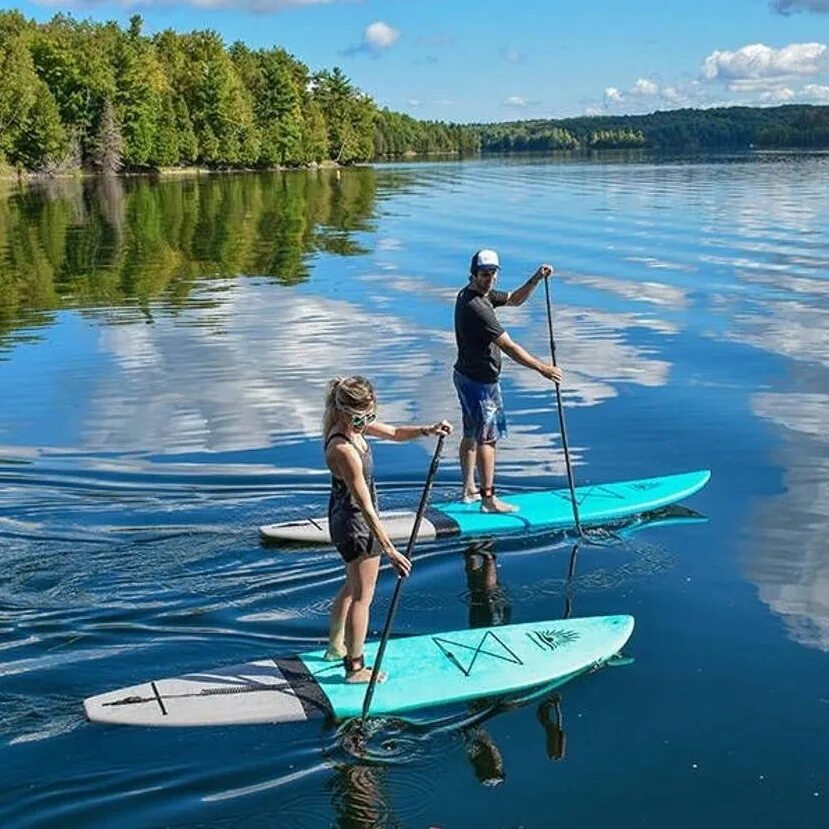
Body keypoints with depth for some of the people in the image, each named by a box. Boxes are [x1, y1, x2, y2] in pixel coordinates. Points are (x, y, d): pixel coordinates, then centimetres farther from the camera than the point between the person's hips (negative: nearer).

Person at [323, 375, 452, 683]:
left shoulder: (353, 426, -5)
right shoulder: (343, 450, -32)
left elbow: (395, 433, 9)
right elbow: (365, 506, -31)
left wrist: (428, 430, -10)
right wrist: (389, 549, -29)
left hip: (344, 517, 10)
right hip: (355, 524, -10)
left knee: (353, 586, 28)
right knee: (362, 596, 6)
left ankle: (336, 646, 46)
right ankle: (355, 668, 20)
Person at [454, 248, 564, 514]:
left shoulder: (478, 294, 5)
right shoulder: (475, 307, -27)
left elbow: (514, 299, 16)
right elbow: (509, 347, -27)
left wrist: (536, 279, 0)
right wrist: (543, 368, -23)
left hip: (467, 375, 10)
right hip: (480, 381, -10)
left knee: (471, 434, 18)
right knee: (487, 438, -2)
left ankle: (469, 489, 30)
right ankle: (489, 499, 4)